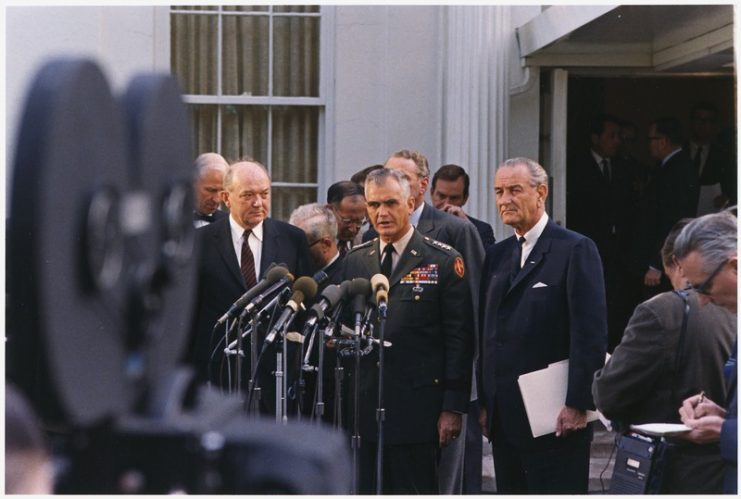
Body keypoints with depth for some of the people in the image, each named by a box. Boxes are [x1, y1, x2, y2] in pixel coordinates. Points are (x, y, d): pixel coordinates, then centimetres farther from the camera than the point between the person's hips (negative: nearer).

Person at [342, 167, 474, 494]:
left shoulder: (443, 262, -1)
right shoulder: (354, 262, 12)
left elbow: (459, 339, -3)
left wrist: (453, 407, -8)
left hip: (417, 408, -4)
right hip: (363, 405, 4)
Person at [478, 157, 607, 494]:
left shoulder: (576, 250, -6)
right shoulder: (497, 255, 15)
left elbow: (591, 334, -12)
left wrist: (578, 404, -17)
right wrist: (485, 403, 13)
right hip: (505, 416, 7)